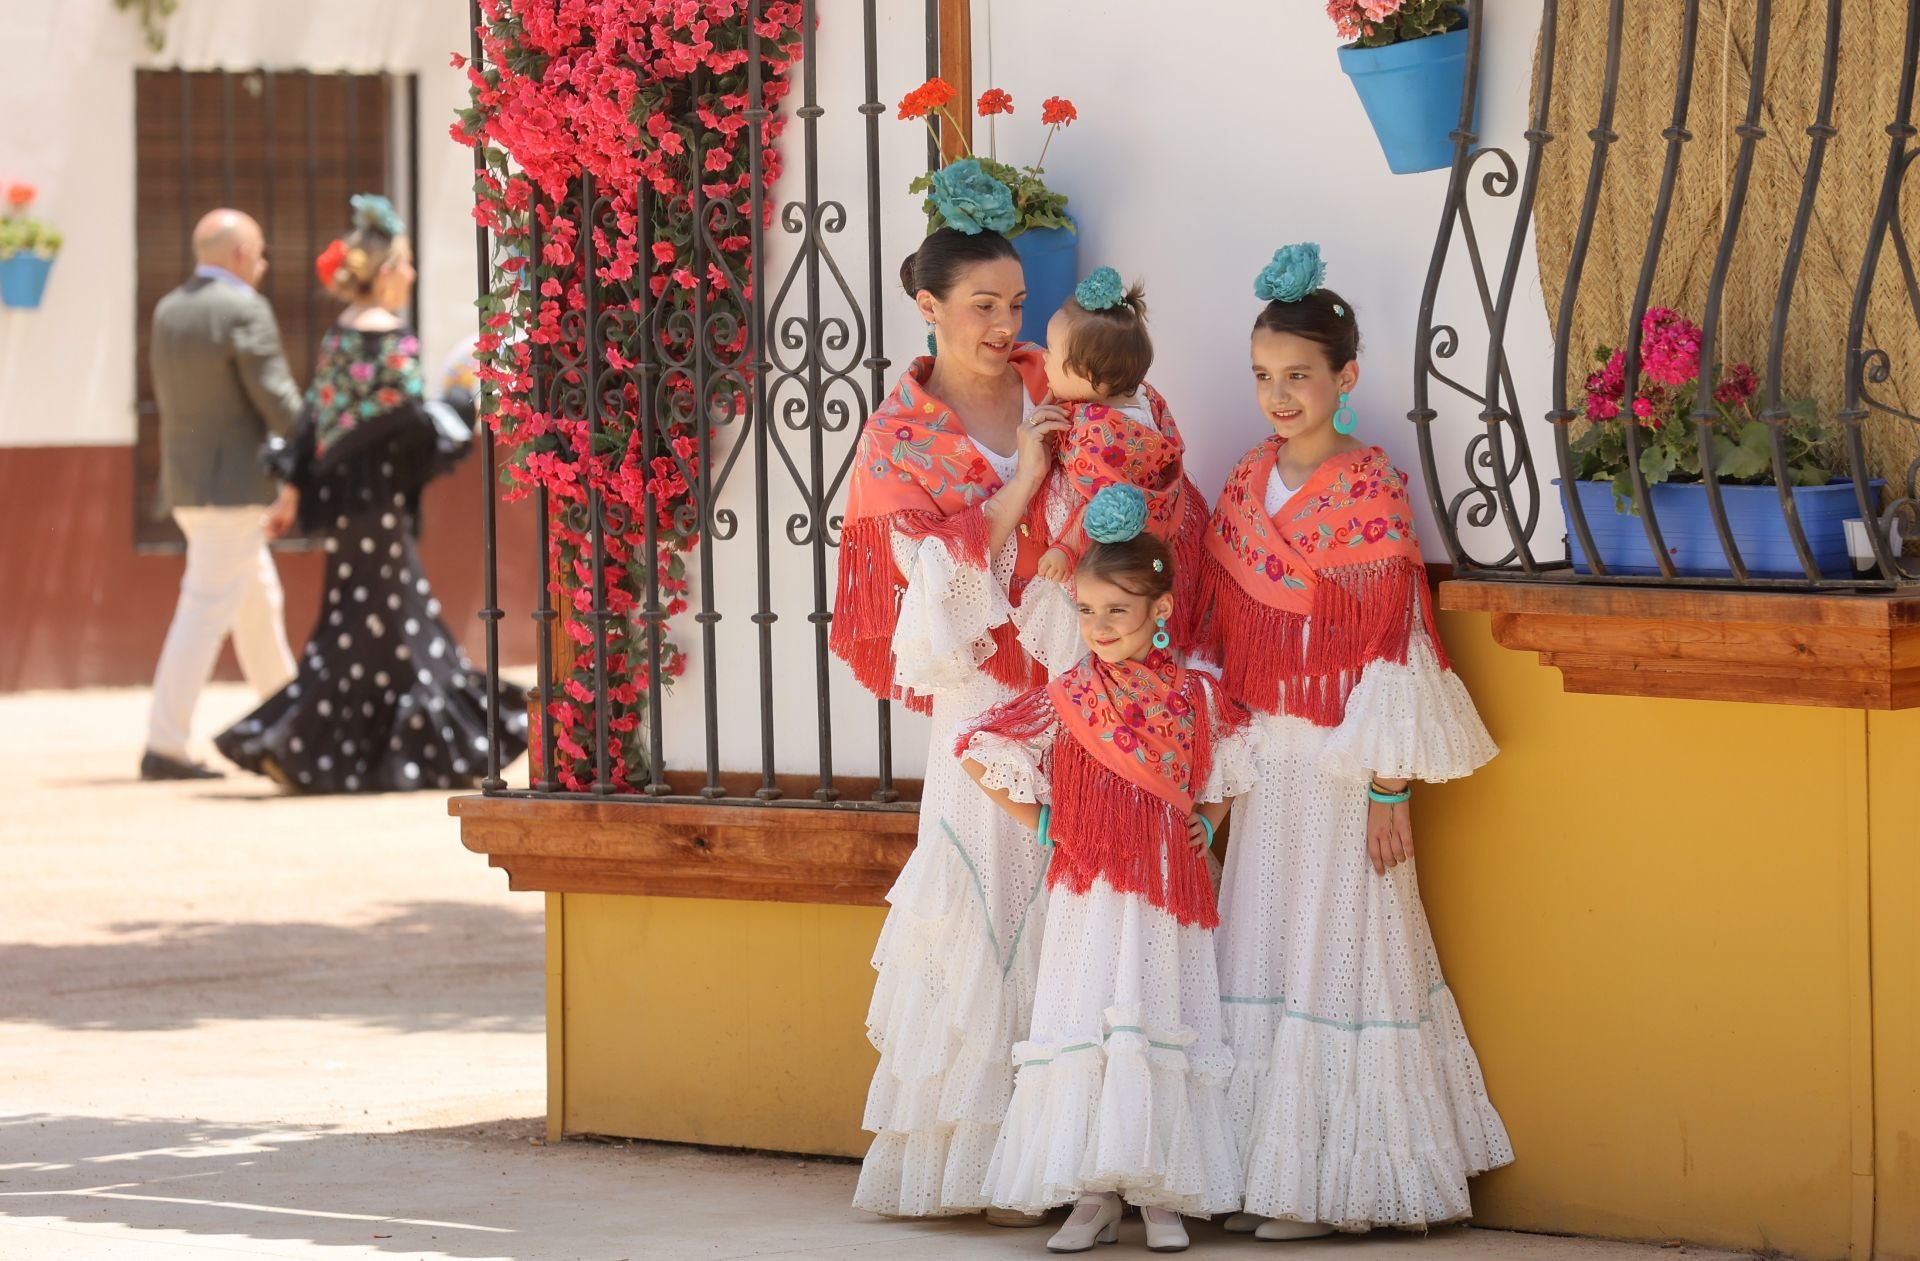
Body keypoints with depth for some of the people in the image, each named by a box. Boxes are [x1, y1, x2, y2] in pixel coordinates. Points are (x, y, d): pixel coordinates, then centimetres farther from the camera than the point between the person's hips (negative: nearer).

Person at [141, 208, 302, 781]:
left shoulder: (167, 312, 10)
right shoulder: (245, 312, -14)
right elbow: (278, 399, -14)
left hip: (185, 484, 9)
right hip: (234, 481, -9)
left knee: (258, 601, 20)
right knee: (208, 609, -8)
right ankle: (164, 745, -12)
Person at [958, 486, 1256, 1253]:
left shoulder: (1196, 696, 2)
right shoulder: (1066, 700, -2)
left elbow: (1231, 774, 19)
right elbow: (979, 756, 3)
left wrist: (1206, 825, 5)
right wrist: (1041, 825, 2)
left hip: (1169, 896, 1)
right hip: (1090, 894, -1)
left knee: (1163, 1034, 2)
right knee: (1089, 1034, -4)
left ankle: (1161, 1195, 8)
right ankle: (1093, 1198, 0)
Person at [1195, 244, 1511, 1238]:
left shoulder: (1372, 493, -10)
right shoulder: (1245, 485, 8)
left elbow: (1389, 648, -12)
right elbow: (1221, 638, 12)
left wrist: (1388, 787, -13)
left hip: (1339, 764, -6)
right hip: (1261, 763, 6)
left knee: (1333, 953, -2)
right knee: (1257, 954, 8)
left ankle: (1335, 1181, 5)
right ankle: (1268, 1170, 14)